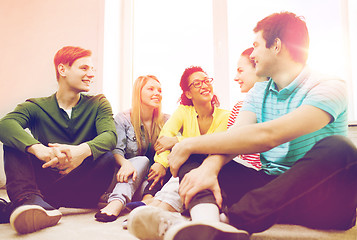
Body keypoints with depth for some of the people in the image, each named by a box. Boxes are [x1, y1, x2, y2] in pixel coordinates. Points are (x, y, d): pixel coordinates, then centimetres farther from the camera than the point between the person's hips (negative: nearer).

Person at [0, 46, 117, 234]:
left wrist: (83, 150, -35)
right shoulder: (36, 106, 6)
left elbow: (109, 136, -13)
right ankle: (30, 199, -41)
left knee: (108, 157, -27)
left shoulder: (98, 104, 8)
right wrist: (38, 149, -38)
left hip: (80, 188, 0)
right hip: (40, 180, 1)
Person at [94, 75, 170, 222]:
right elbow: (116, 150, -13)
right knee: (142, 160, -32)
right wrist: (125, 163, -37)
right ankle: (118, 201, -52)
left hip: (154, 179, 3)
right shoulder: (123, 119, 1)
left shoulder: (166, 121, 7)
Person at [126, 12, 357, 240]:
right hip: (270, 191, 5)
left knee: (338, 148, -35)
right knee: (194, 157, -8)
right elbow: (234, 137, -5)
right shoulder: (259, 92, 12)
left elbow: (267, 136, -25)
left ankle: (235, 220, -37)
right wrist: (209, 167, -27)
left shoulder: (329, 87, -11)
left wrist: (190, 144, -20)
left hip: (319, 202, -4)